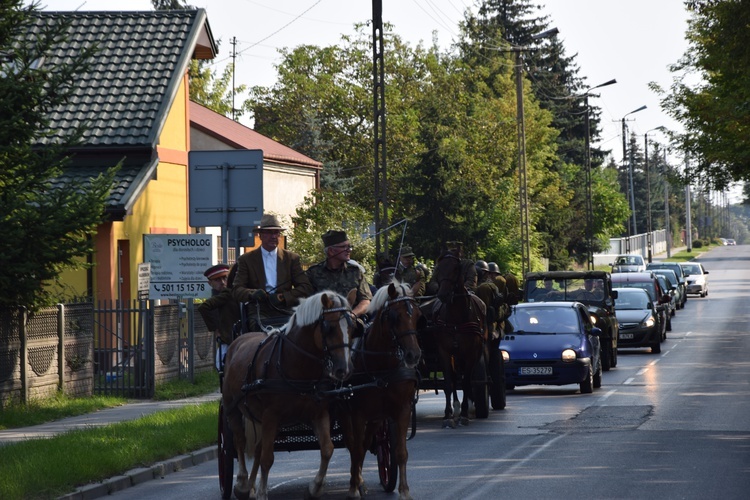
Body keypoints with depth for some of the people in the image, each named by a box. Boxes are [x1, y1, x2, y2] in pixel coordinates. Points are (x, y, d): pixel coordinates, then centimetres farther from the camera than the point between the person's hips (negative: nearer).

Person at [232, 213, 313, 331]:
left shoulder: (292, 258, 16)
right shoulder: (246, 259, 13)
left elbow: (306, 288, 7)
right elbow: (237, 290, 4)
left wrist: (282, 297, -10)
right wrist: (252, 294, -20)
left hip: (284, 312, 1)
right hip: (260, 313, -1)